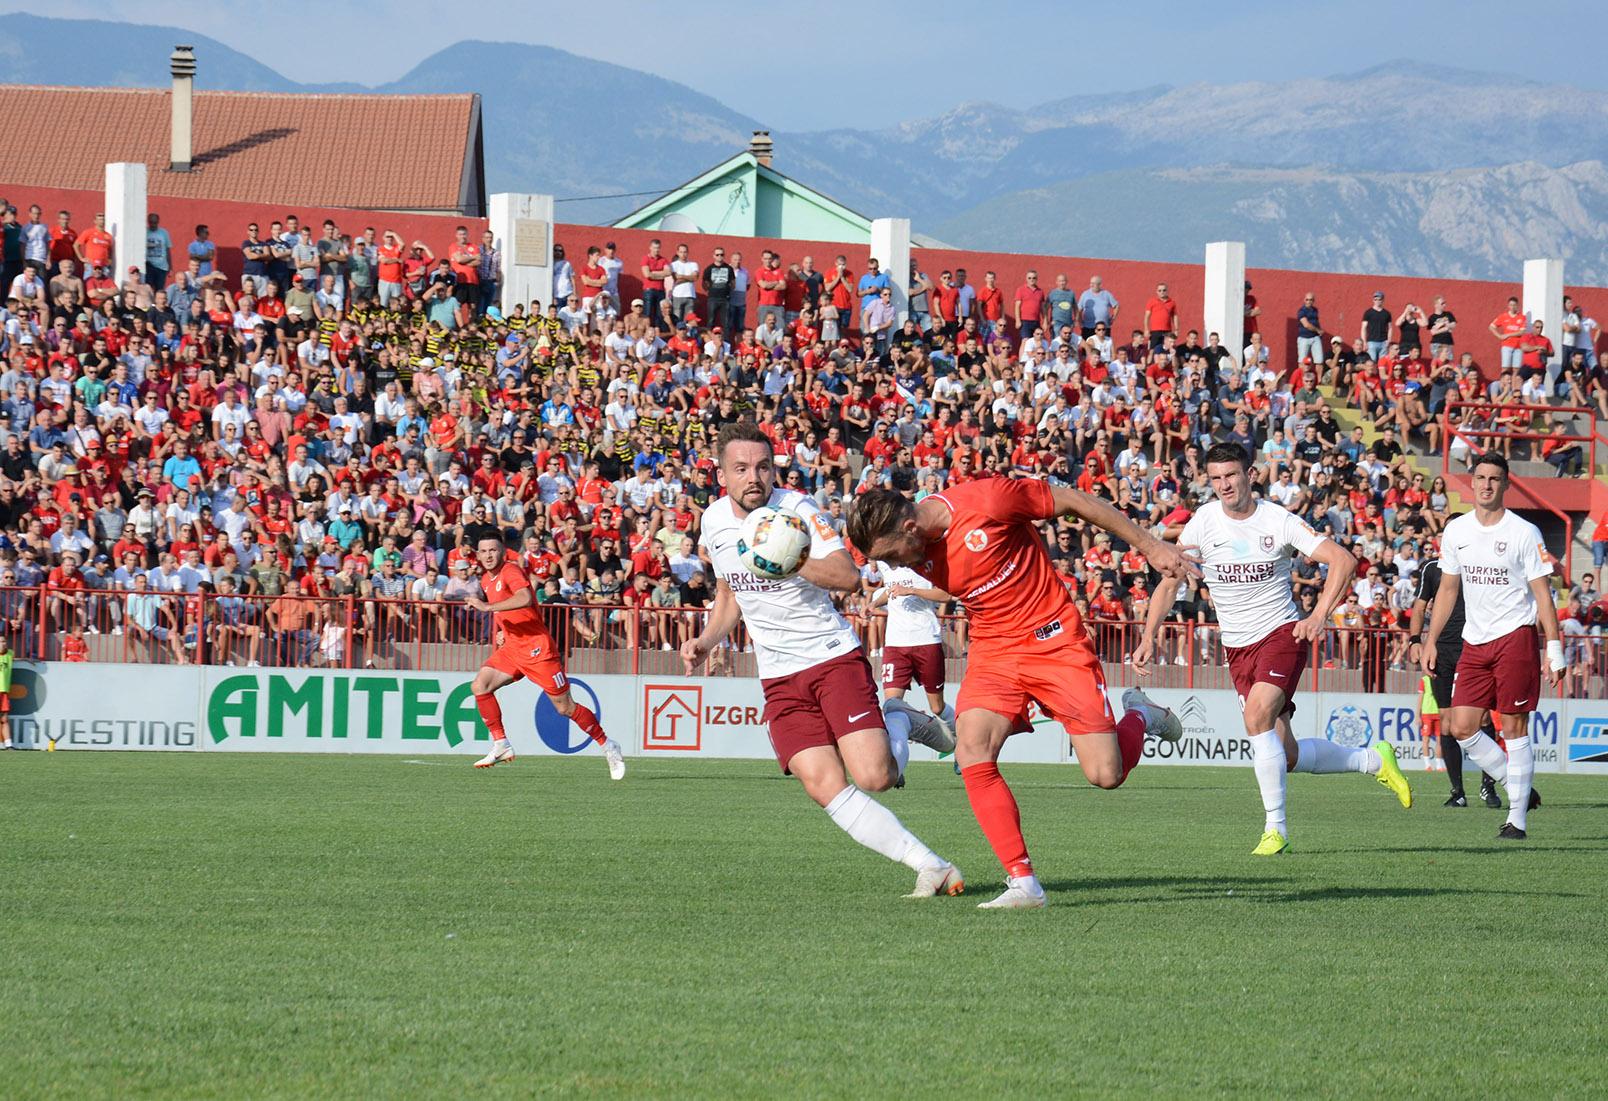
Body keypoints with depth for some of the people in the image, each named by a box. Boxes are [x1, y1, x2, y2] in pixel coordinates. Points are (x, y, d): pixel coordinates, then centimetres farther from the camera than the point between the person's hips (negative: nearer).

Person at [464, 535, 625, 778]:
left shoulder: (511, 570, -16)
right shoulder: (486, 579, 11)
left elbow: (525, 598, -37)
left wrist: (488, 606, -39)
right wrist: (500, 631, 13)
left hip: (536, 647, -8)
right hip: (510, 647, 8)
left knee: (565, 707, -1)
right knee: (480, 685, -12)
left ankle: (608, 746, 14)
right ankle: (500, 745, -5)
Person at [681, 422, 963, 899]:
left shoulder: (797, 510, -13)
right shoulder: (715, 521, 5)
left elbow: (848, 576, -25)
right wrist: (706, 641, 8)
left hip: (834, 657, -4)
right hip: (779, 677, 4)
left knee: (874, 777, -18)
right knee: (825, 788, -14)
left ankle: (899, 721, 16)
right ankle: (930, 866, -9)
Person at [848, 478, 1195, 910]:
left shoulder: (987, 499, -23)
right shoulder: (919, 555, -5)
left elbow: (1074, 501, -12)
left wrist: (1150, 546, -4)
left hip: (1054, 639, -5)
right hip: (992, 651, 5)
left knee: (1106, 774, -8)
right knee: (972, 752, -19)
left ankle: (1139, 717, 27)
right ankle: (1022, 881, -13)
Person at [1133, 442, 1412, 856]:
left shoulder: (1279, 521, -10)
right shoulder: (1203, 522, -3)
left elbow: (1343, 559, -12)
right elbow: (1169, 582, 2)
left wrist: (1320, 614, -24)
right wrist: (1149, 637, -10)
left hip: (1283, 634, -4)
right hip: (1238, 647, 4)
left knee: (1257, 715, -29)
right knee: (1286, 755, 0)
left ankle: (1275, 828, -20)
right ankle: (1373, 759, 26)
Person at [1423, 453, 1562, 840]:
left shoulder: (1524, 532, -7)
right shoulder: (1456, 531, 8)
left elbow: (1542, 593, -6)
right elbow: (1448, 589, 17)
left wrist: (1554, 648, -11)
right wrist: (1431, 640, 12)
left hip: (1515, 637, -5)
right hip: (1474, 642, 5)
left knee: (1513, 727, -5)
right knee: (1460, 726, -2)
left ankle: (1518, 819, -1)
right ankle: (1518, 789, 14)